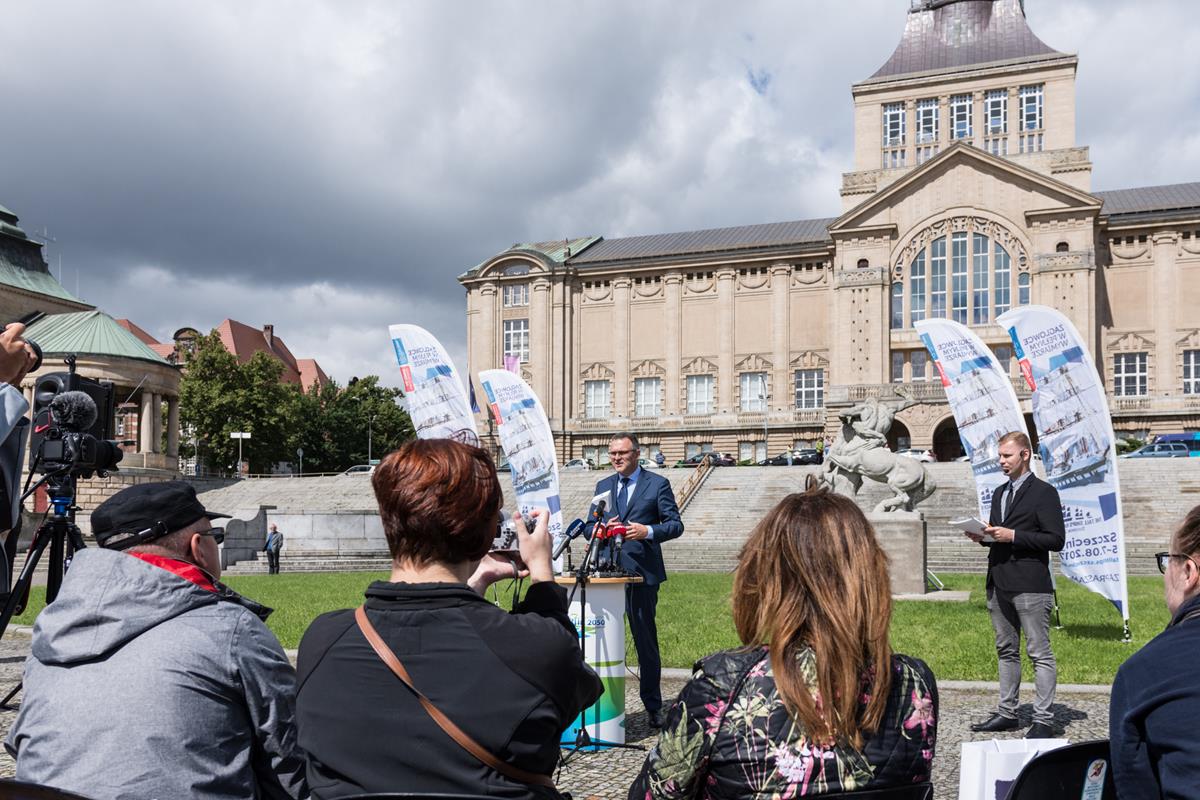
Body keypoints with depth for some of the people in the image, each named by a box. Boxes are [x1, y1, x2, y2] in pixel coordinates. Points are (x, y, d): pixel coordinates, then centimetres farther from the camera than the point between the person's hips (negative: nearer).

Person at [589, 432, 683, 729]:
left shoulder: (657, 484, 1)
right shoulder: (603, 486, 15)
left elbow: (675, 524, -3)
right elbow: (590, 526, 15)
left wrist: (648, 531, -20)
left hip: (642, 572, -4)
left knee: (646, 640, 3)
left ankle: (653, 706, 14)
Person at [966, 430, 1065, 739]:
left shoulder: (1044, 492, -5)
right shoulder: (1000, 493, 18)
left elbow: (1056, 539, -12)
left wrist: (1013, 536, -18)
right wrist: (983, 536, 3)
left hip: (1030, 586, -8)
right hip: (999, 584, 8)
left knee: (1040, 653, -3)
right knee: (1006, 651, 14)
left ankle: (1043, 719, 1)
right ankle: (1007, 713, 22)